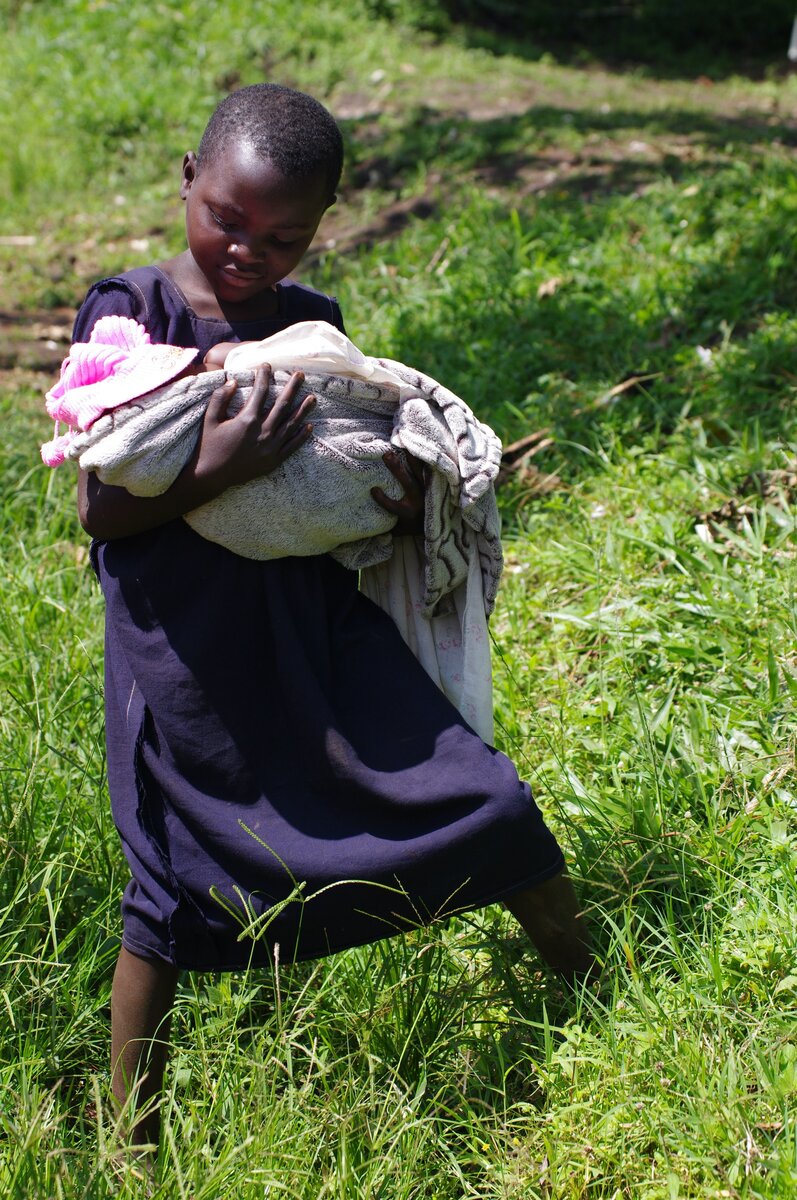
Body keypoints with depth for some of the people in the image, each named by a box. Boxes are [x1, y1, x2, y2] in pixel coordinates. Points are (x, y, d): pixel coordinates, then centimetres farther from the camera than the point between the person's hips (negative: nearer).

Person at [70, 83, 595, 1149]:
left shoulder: (312, 325, 4)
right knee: (173, 899, 6)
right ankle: (129, 1144, 25)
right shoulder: (128, 313, -8)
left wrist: (403, 496, -8)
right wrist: (216, 472, -28)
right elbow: (97, 512, -12)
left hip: (320, 629, 4)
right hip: (187, 656, -3)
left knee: (493, 810, 1)